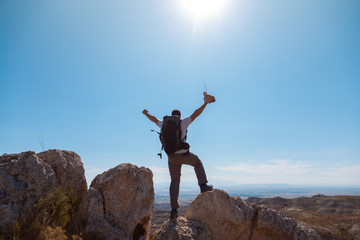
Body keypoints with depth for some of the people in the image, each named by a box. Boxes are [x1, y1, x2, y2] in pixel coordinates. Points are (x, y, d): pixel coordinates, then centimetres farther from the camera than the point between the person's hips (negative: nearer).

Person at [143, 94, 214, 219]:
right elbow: (196, 114, -4)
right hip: (184, 155, -3)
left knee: (174, 181, 11)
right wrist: (205, 103, 5)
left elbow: (154, 119, 25)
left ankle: (174, 209, 6)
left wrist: (146, 114, 43)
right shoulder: (183, 123, -4)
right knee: (197, 162, 27)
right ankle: (203, 185, 18)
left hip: (171, 157, 3)